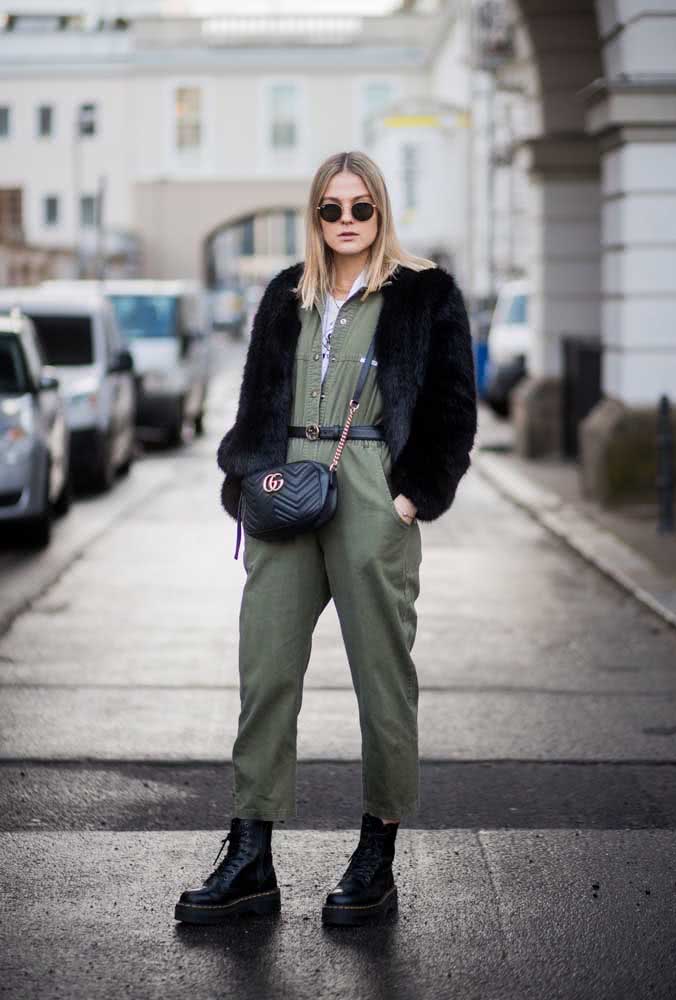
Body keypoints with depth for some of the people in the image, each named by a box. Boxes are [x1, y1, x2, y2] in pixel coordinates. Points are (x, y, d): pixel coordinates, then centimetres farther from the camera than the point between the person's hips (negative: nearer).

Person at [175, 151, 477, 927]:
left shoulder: (424, 294, 5)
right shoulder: (287, 296, 18)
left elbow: (452, 406, 1)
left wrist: (414, 493, -8)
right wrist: (254, 477, 5)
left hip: (372, 497, -4)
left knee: (382, 673, 1)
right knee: (265, 670, -1)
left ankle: (377, 862, 10)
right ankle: (250, 861, 3)